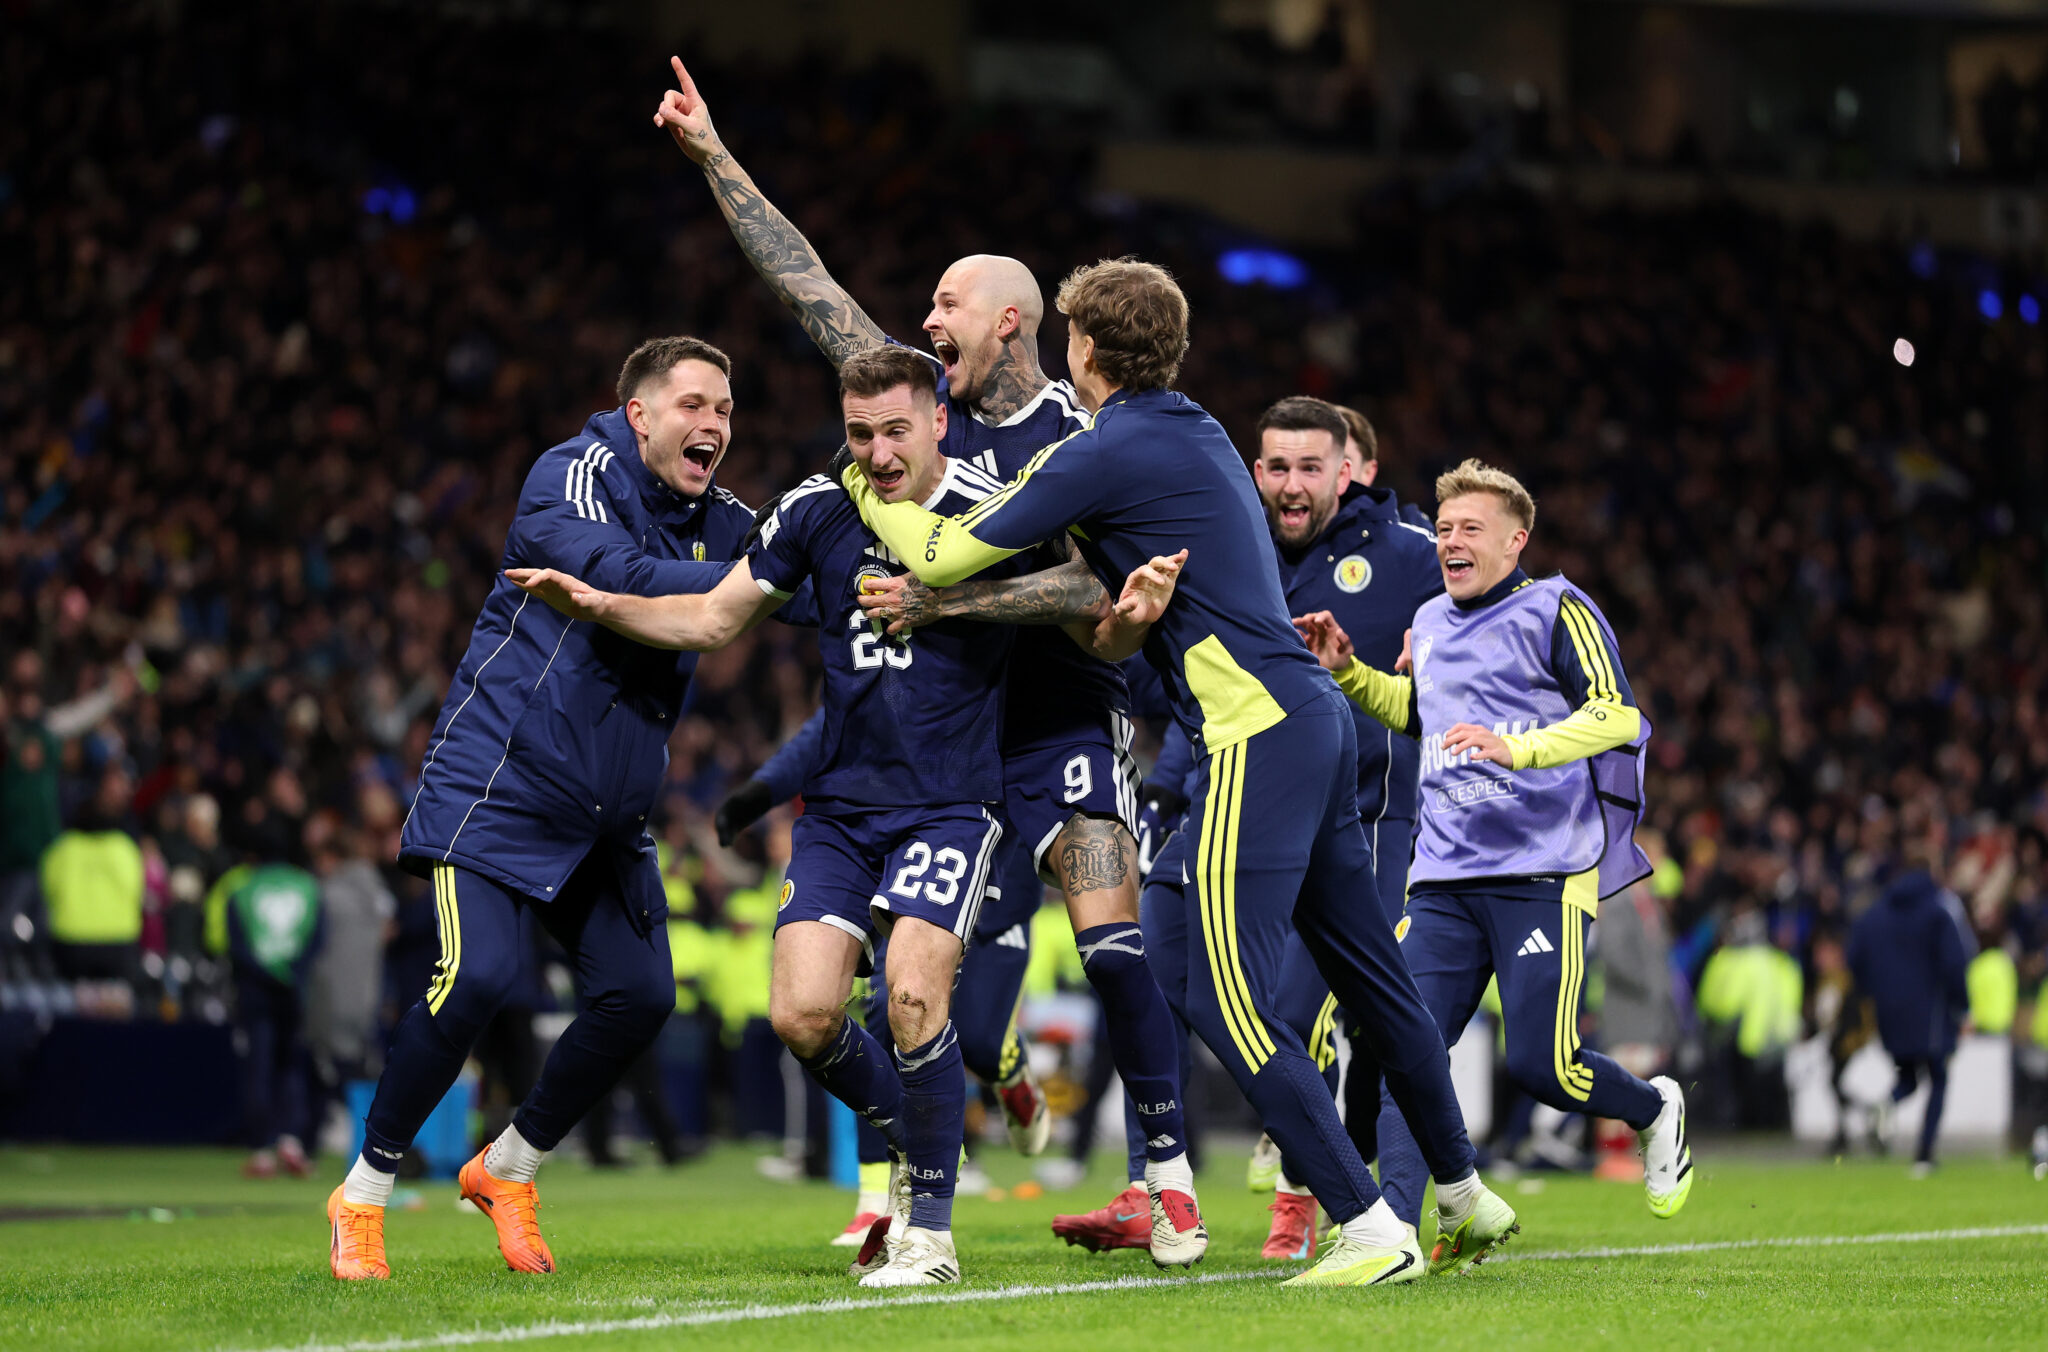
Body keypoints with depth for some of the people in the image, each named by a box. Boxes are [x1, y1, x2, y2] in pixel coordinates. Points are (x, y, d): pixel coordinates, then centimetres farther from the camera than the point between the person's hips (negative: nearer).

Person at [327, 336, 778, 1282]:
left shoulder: (720, 523, 9)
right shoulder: (574, 475, -12)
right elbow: (623, 581, -28)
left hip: (605, 814, 7)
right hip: (497, 779, -7)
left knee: (639, 996, -2)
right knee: (476, 975, -21)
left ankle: (507, 1169, 20)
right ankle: (363, 1196, -6)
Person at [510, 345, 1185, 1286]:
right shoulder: (815, 512, 2)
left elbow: (1093, 636, -1)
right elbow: (712, 620, 12)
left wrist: (1130, 618, -25)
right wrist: (599, 605, -1)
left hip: (950, 804, -4)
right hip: (840, 804, 4)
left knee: (913, 997, -22)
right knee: (803, 1017, -9)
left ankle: (930, 1228, -4)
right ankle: (914, 1149, 21)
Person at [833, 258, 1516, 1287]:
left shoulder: (1106, 453, -10)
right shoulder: (1199, 434, 18)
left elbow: (945, 556, -7)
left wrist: (865, 486, 12)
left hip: (1255, 739, -9)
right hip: (1315, 715, 9)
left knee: (1228, 1000, -8)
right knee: (1367, 970, 18)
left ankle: (1370, 1229, -12)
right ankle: (1466, 1195, 28)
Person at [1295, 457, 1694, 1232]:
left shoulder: (1555, 611, -3)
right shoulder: (1431, 624, 18)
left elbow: (1616, 715, -13)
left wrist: (1518, 747, -26)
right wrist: (1346, 672, 23)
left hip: (1543, 872, -6)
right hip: (1444, 878, 6)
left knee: (1540, 1066, -9)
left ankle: (1656, 1111, 23)